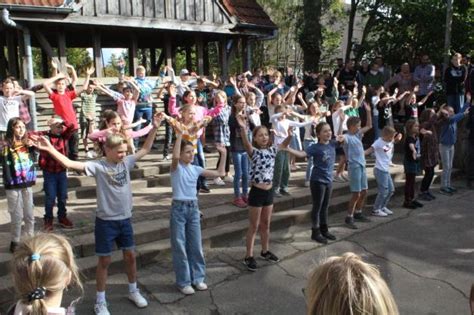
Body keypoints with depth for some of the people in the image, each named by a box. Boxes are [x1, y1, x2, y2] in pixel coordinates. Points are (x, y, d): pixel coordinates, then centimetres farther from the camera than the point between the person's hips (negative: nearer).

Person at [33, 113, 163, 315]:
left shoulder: (126, 162, 0)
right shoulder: (98, 166, -15)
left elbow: (145, 149, 7)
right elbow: (70, 164, -25)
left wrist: (154, 128, 2)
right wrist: (49, 149, -36)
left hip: (125, 219, 5)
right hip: (106, 221, -4)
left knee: (130, 255, 16)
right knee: (104, 261, 7)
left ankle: (133, 291, 36)